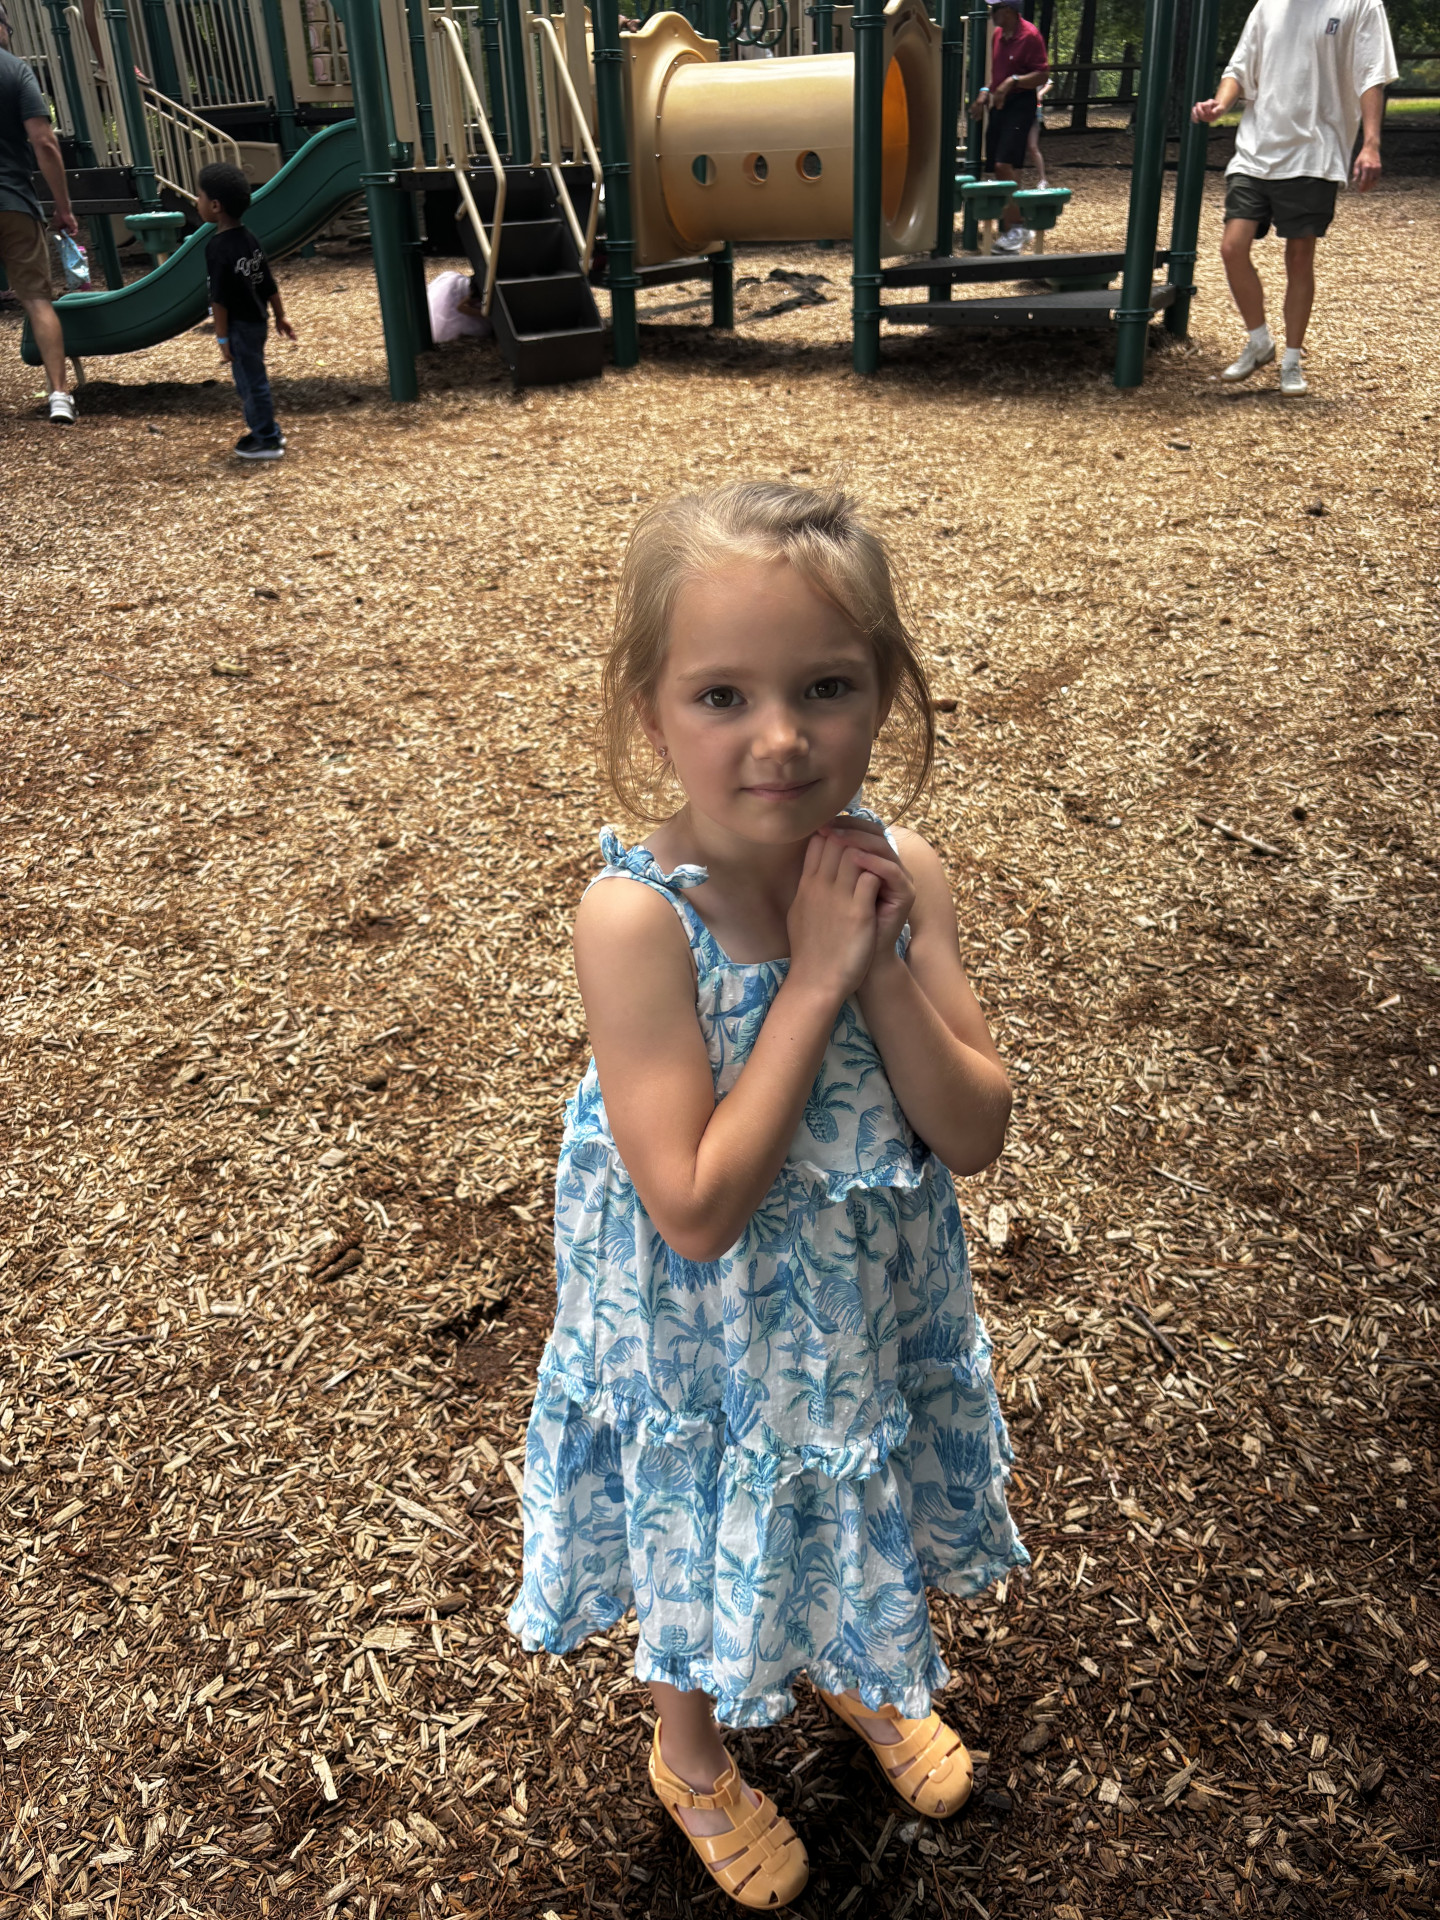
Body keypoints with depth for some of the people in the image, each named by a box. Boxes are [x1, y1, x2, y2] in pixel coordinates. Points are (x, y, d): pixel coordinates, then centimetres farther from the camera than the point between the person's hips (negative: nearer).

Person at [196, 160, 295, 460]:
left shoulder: (217, 247, -20)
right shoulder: (248, 237, 4)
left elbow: (220, 298, -20)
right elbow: (269, 283, 9)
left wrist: (222, 337, -15)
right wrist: (280, 316, 18)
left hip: (239, 326, -8)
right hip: (257, 321, 8)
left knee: (251, 382, 2)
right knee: (252, 379, 20)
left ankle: (267, 441, 11)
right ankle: (265, 429, 30)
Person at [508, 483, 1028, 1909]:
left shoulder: (898, 874, -16)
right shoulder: (638, 918, -30)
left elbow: (975, 1136, -14)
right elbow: (697, 1210, -30)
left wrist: (883, 971, -29)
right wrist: (815, 980, -32)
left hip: (873, 1309, 4)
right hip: (706, 1338, -4)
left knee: (862, 1522, 30)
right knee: (707, 1545, 23)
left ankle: (858, 1673, 64)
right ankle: (689, 1750, 56)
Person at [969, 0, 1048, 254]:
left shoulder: (1030, 35, -11)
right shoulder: (996, 35, 12)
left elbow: (1043, 75, -14)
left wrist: (1013, 81, -24)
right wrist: (985, 92, 10)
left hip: (1020, 104, -8)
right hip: (998, 104, 8)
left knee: (1005, 165, -19)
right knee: (995, 168, 7)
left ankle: (1015, 227, -11)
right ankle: (1006, 228, 15)